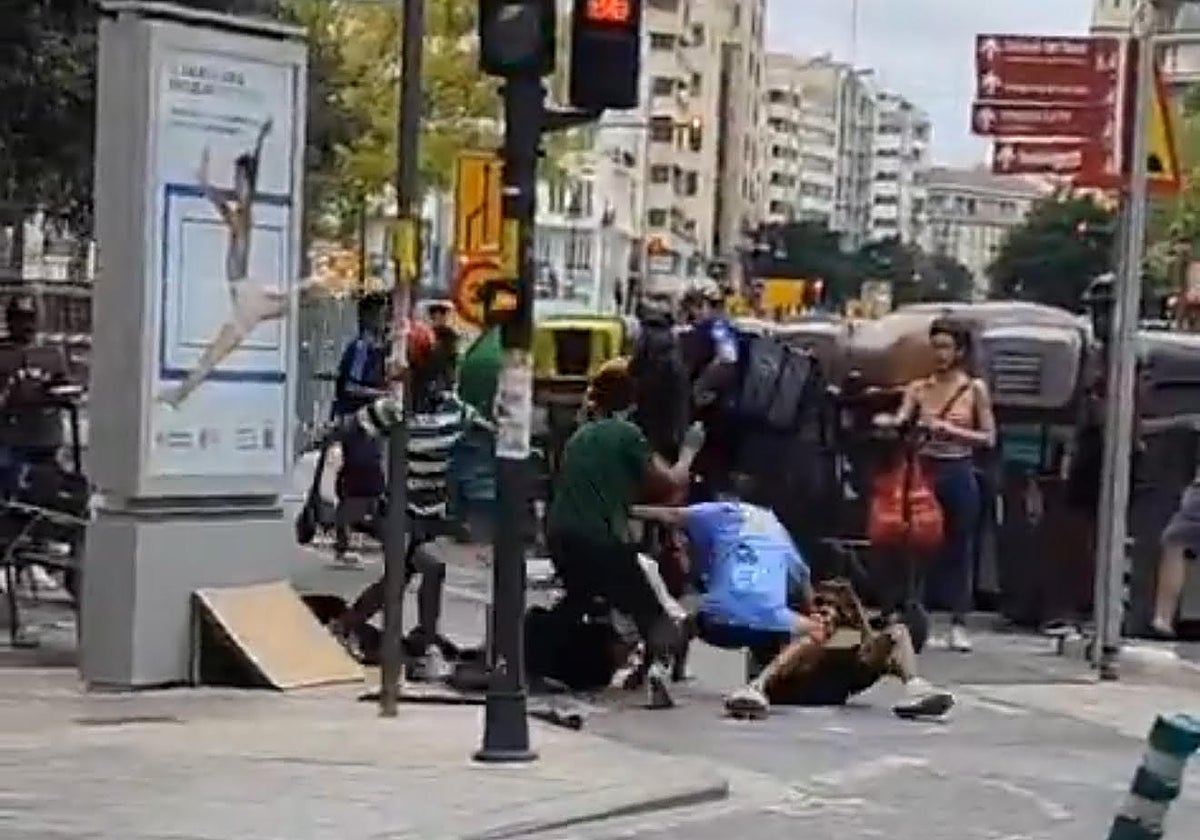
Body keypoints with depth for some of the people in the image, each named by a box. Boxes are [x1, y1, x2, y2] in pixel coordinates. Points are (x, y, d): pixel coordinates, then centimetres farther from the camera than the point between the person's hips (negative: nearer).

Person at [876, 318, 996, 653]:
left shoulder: (975, 389, 2)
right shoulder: (918, 388, 7)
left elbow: (989, 438, -1)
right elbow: (900, 420, -6)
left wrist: (950, 430, -14)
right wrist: (887, 421, -29)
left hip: (959, 476, -1)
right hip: (925, 472, 1)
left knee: (959, 548, 3)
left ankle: (958, 624, 8)